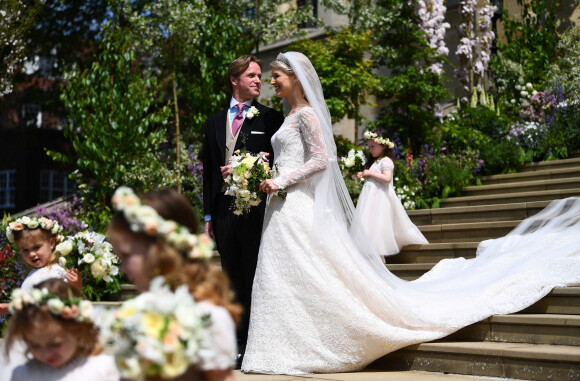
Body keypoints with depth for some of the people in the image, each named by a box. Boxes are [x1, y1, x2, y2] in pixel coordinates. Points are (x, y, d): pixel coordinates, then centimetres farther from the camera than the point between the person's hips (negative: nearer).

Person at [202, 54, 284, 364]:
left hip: (256, 208, -4)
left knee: (256, 278, -3)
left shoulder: (271, 118, 3)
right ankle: (238, 342, 16)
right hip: (224, 208, 4)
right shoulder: (215, 121, 15)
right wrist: (208, 215, 12)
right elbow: (209, 170, 15)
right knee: (232, 278, 9)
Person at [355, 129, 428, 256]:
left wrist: (370, 173, -18)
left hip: (380, 197, -10)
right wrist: (363, 175, 12)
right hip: (372, 197, 10)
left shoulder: (386, 161, -10)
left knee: (378, 225, -13)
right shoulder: (376, 161, 20)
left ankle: (379, 254, -13)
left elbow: (387, 178, -22)